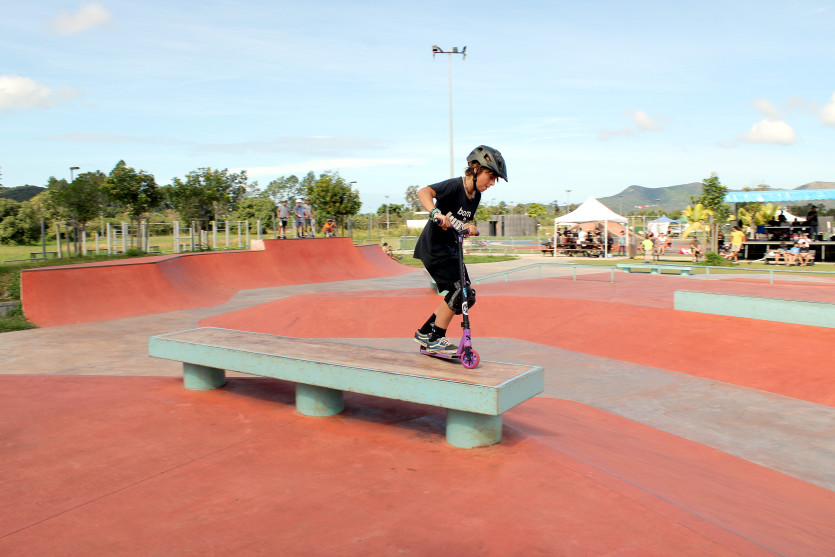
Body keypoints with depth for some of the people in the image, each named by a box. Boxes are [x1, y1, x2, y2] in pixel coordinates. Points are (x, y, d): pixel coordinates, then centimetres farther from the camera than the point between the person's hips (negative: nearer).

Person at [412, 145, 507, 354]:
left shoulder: (475, 196, 6)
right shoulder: (455, 186, -19)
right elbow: (424, 192, -33)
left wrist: (470, 227, -7)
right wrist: (435, 212, -51)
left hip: (451, 248, 9)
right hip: (433, 247, -9)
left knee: (467, 297, 7)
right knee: (458, 291, -15)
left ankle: (425, 333, 17)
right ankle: (435, 339, -1)